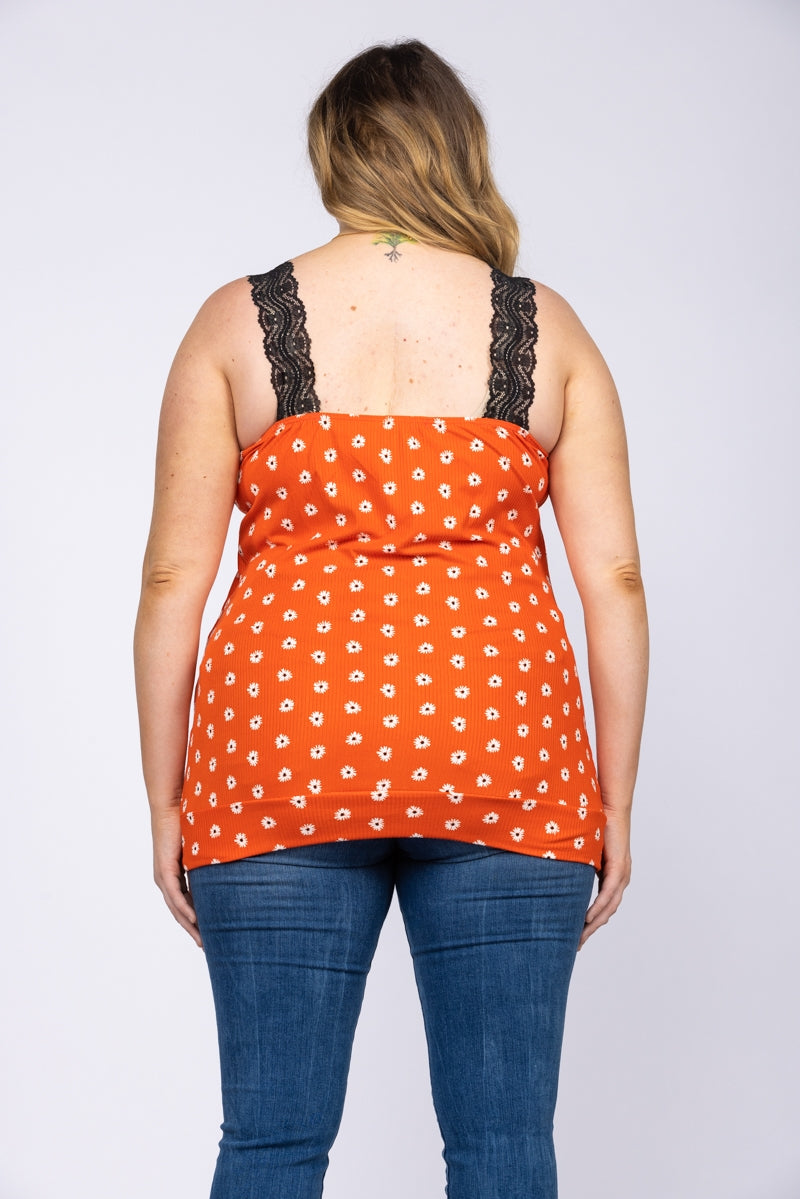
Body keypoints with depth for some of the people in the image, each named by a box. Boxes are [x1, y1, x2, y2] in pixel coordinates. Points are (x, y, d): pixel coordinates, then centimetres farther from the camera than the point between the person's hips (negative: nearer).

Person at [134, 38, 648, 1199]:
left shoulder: (236, 322, 2)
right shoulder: (549, 329, 4)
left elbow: (174, 578, 0)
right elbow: (615, 578, 1)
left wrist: (167, 798, 7)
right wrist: (613, 804, 8)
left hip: (285, 757, 0)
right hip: (501, 757, 1)